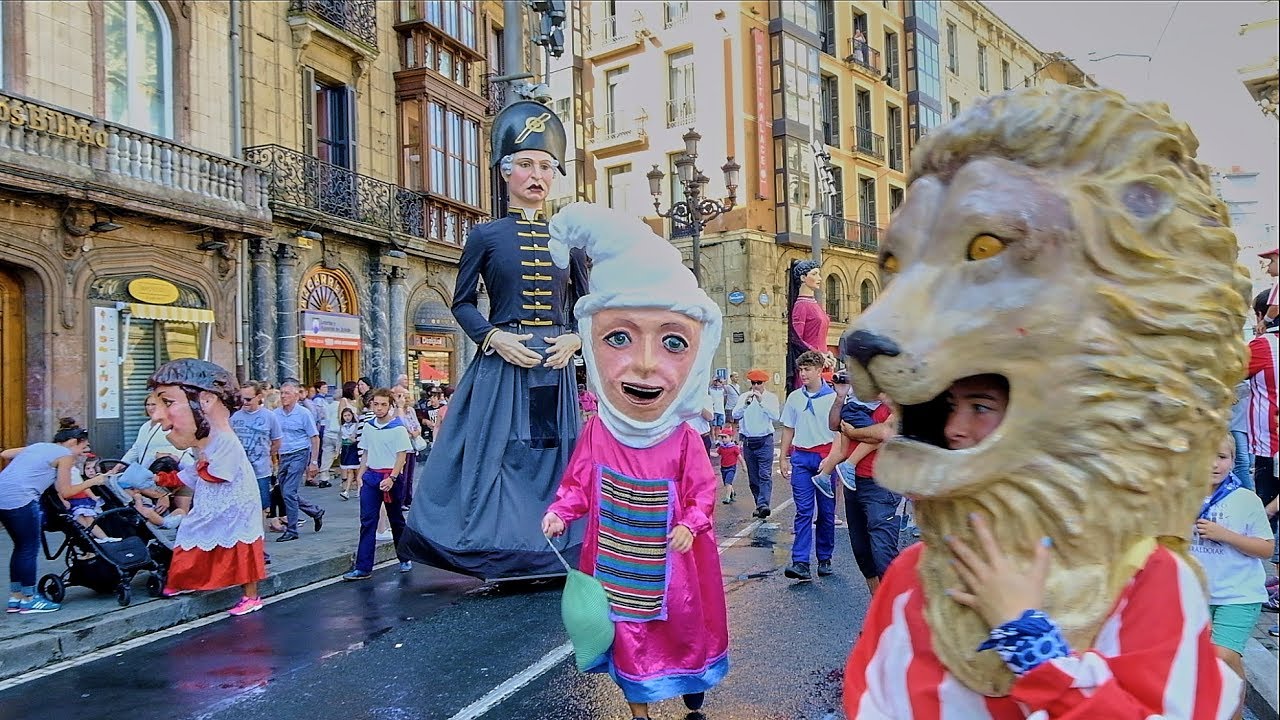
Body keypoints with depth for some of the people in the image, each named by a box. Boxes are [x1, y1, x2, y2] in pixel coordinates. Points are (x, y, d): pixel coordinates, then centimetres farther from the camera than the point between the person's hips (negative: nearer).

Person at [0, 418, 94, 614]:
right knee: (30, 548, 3)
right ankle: (29, 599, 9)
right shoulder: (65, 454, 1)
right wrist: (92, 482, 12)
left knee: (21, 546, 17)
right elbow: (65, 491, 2)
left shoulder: (38, 446, 24)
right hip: (20, 498, -9)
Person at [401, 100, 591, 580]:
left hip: (555, 367, 3)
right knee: (495, 454, -2)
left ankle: (552, 553, 18)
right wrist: (494, 337, -12)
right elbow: (463, 303, 4)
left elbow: (585, 303, 14)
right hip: (502, 366, -2)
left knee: (556, 454, 6)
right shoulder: (486, 236, 2)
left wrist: (574, 339, -5)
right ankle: (499, 556, 10)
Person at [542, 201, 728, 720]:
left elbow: (702, 492, -7)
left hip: (672, 560, -1)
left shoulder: (683, 440, -17)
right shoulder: (596, 433, -12)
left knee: (680, 626, 16)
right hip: (618, 559, 1)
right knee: (628, 630, 14)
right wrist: (560, 512, -14)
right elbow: (578, 484, 1)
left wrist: (690, 525, -23)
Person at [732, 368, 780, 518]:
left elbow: (776, 416, -13)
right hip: (748, 441, 3)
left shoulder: (771, 397, 1)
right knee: (753, 477, 9)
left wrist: (761, 402, -19)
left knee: (765, 475, -14)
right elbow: (735, 415, -2)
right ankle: (760, 505, 18)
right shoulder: (744, 396, 7)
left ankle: (764, 505, -23)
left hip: (765, 440, -3)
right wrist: (746, 403, -16)